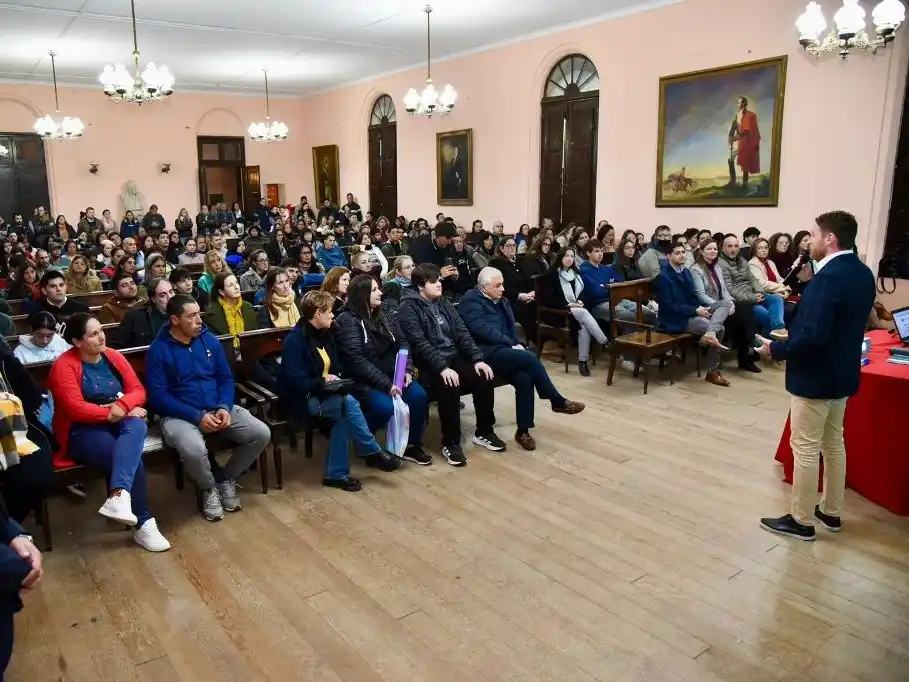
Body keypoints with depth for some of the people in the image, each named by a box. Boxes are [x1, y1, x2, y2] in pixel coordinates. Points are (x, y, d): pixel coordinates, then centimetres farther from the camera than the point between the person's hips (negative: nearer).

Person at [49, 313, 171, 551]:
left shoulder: (113, 356, 8)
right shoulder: (64, 365, -8)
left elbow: (138, 390, 4)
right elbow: (76, 409, -17)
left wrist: (121, 406, -17)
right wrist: (112, 413, -18)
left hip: (119, 422, 4)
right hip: (83, 431, -4)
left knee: (137, 426, -34)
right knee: (133, 457, -28)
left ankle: (118, 495, -49)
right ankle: (144, 524, -19)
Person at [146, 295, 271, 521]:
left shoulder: (209, 340, 6)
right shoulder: (158, 349, -8)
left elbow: (226, 378, 9)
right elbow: (158, 397, -12)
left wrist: (224, 407, -11)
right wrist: (197, 416, -20)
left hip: (218, 408, 5)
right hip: (180, 415, -5)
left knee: (262, 434, -15)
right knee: (193, 449, -37)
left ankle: (227, 478, 10)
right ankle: (208, 488, -1)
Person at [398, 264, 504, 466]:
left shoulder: (443, 303, 12)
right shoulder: (408, 308, -9)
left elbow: (461, 332, 7)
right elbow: (420, 344, -20)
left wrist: (478, 358, -6)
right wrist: (442, 368, -30)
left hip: (454, 358, 7)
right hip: (428, 365, -7)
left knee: (484, 378, -14)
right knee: (449, 386, -33)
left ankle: (484, 432, 5)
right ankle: (450, 443, -17)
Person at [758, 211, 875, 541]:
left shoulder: (828, 276, -25)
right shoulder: (863, 273, 6)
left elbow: (812, 335, -30)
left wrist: (776, 348, -15)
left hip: (815, 376, -10)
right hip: (842, 373, 10)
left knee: (806, 449, 2)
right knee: (833, 443, 20)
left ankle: (801, 521, 14)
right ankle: (831, 512, 33)